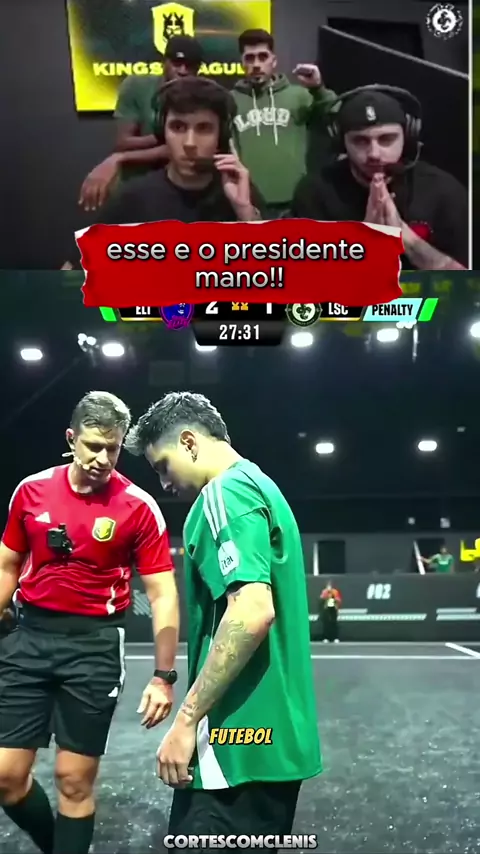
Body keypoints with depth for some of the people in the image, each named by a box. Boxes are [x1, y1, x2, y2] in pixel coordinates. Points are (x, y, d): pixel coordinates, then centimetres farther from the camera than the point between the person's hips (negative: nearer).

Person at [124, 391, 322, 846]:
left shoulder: (225, 493, -13)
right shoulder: (263, 487, 16)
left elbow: (252, 612, -26)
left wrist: (186, 718, -20)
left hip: (238, 742, -10)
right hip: (276, 736, 10)